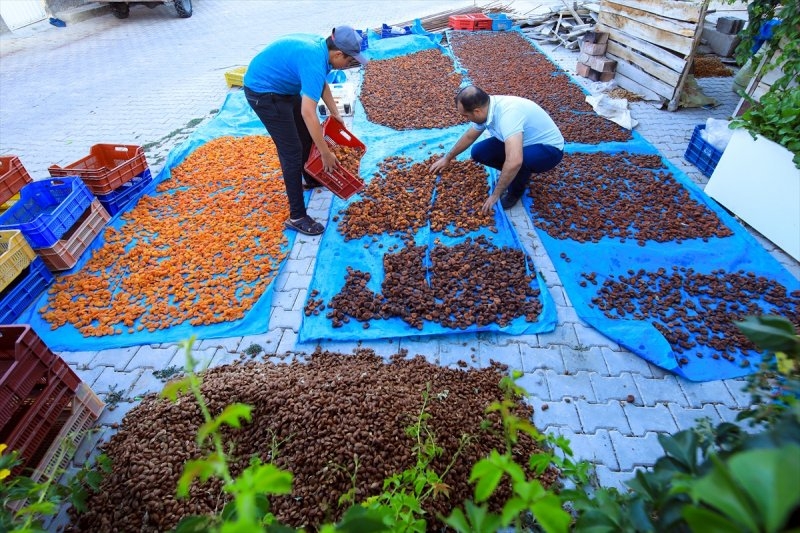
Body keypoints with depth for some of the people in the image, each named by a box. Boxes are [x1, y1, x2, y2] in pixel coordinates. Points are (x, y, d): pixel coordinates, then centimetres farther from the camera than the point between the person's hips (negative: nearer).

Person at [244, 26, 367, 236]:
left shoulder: (321, 46, 0)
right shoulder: (314, 61, -30)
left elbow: (321, 83, 18)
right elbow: (308, 113, -37)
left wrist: (335, 113, 15)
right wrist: (326, 153, -32)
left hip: (281, 86, 10)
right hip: (263, 92, -10)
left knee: (306, 133, 21)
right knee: (292, 151, -11)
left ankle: (311, 178, 45)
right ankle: (297, 216, -5)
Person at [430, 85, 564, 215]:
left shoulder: (507, 113, -37)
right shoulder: (485, 108, -10)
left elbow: (515, 161, -46)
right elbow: (469, 136, 9)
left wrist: (495, 195, -35)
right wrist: (447, 158, 18)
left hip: (549, 148, -7)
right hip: (527, 141, 7)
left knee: (514, 162, -37)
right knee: (478, 152, -6)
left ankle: (517, 189, -4)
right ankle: (514, 174, 12)